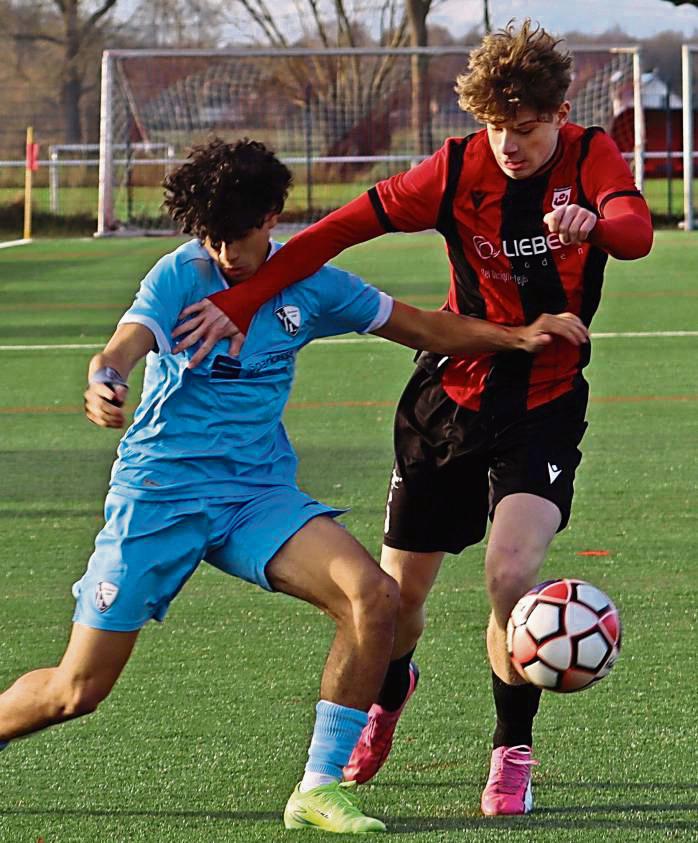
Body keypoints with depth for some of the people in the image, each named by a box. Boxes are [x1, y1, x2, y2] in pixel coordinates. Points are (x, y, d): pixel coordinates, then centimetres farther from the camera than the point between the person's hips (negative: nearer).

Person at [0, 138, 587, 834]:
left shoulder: (307, 284, 2)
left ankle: (320, 789, -12)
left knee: (374, 596, -21)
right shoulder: (179, 277, -10)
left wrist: (516, 336, 2)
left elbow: (423, 329, 15)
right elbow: (126, 346, -30)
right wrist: (103, 385, -54)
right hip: (159, 492, -3)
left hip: (258, 494, 3)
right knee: (76, 691, -6)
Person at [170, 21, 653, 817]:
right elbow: (345, 227, -9)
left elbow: (637, 231, -31)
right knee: (399, 590, 8)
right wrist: (243, 301, -14)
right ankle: (387, 697, 44)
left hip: (544, 405, -2)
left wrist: (594, 223, -55)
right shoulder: (459, 169, -10)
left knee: (511, 571, -23)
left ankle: (512, 754, -3)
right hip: (452, 394, 2)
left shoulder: (590, 156, -12)